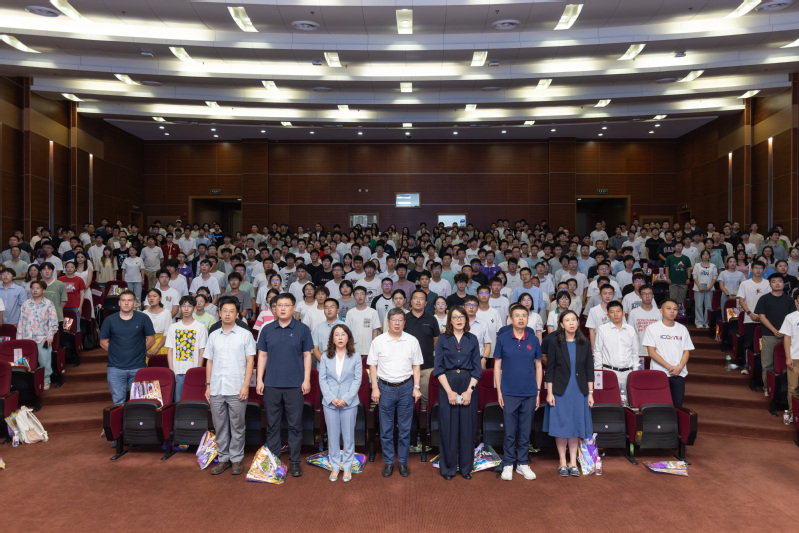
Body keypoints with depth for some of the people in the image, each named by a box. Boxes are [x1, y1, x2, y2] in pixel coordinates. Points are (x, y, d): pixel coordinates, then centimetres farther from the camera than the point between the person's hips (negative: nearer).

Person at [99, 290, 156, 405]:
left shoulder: (143, 319, 1)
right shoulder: (109, 320, 4)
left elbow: (151, 340, 7)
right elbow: (103, 342, 10)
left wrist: (138, 352, 3)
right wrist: (116, 352, 2)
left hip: (138, 367, 0)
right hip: (115, 368, 1)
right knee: (118, 402, 4)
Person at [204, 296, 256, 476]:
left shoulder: (245, 335, 3)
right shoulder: (213, 336, 13)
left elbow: (250, 361, -1)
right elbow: (209, 361, 16)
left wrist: (246, 385, -9)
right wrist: (208, 385, 9)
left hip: (236, 389, -3)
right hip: (216, 389, 3)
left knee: (237, 426, 3)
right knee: (220, 426, 9)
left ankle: (236, 459, 14)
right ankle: (223, 459, 20)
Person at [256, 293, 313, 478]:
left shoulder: (302, 329, 1)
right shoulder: (267, 329, 7)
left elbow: (307, 355, 3)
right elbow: (262, 355, 10)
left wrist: (307, 380, -4)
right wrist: (259, 379, 3)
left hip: (294, 385, -2)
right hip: (271, 384, 2)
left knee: (295, 425, 3)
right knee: (272, 424, 9)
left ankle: (294, 461, 15)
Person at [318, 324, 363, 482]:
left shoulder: (355, 357, -1)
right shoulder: (325, 357, 2)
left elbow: (357, 380, -3)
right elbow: (322, 379, 1)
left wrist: (346, 399, -12)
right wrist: (332, 398, -11)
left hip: (349, 403, -1)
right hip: (330, 403, 1)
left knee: (348, 436, 6)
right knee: (332, 436, 8)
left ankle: (347, 467, 20)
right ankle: (335, 466, 21)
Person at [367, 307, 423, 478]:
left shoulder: (412, 341, 3)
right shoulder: (378, 341, 0)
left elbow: (416, 366, 7)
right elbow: (373, 365, 3)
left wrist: (417, 387, 0)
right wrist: (375, 388, -4)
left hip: (406, 387, 1)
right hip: (385, 387, -1)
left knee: (405, 428, 7)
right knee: (386, 428, 6)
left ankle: (403, 462, 20)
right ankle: (388, 462, 18)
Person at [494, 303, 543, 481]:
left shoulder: (533, 340, 4)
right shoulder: (503, 338, 0)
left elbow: (538, 366, 10)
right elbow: (497, 365, 3)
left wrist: (538, 392, 6)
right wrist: (499, 391, -2)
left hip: (529, 393, 2)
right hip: (509, 393, -2)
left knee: (525, 431, 9)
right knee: (510, 431, 3)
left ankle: (523, 464, 22)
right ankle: (508, 464, 16)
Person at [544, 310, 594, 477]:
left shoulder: (584, 344, 3)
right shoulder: (555, 344, -3)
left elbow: (589, 369, 6)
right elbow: (549, 370, -2)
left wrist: (590, 393, 3)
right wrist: (549, 392, -7)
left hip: (579, 391, 2)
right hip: (560, 391, -2)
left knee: (576, 426, 6)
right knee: (561, 426, 2)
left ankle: (573, 462, 16)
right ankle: (563, 463, 13)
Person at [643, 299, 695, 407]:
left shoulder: (682, 329, 12)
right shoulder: (652, 328, 0)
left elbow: (686, 351, 10)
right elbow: (651, 352, -6)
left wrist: (680, 367, -8)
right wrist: (669, 367, -12)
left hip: (679, 374, 3)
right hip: (659, 373, -3)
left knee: (678, 405, 0)